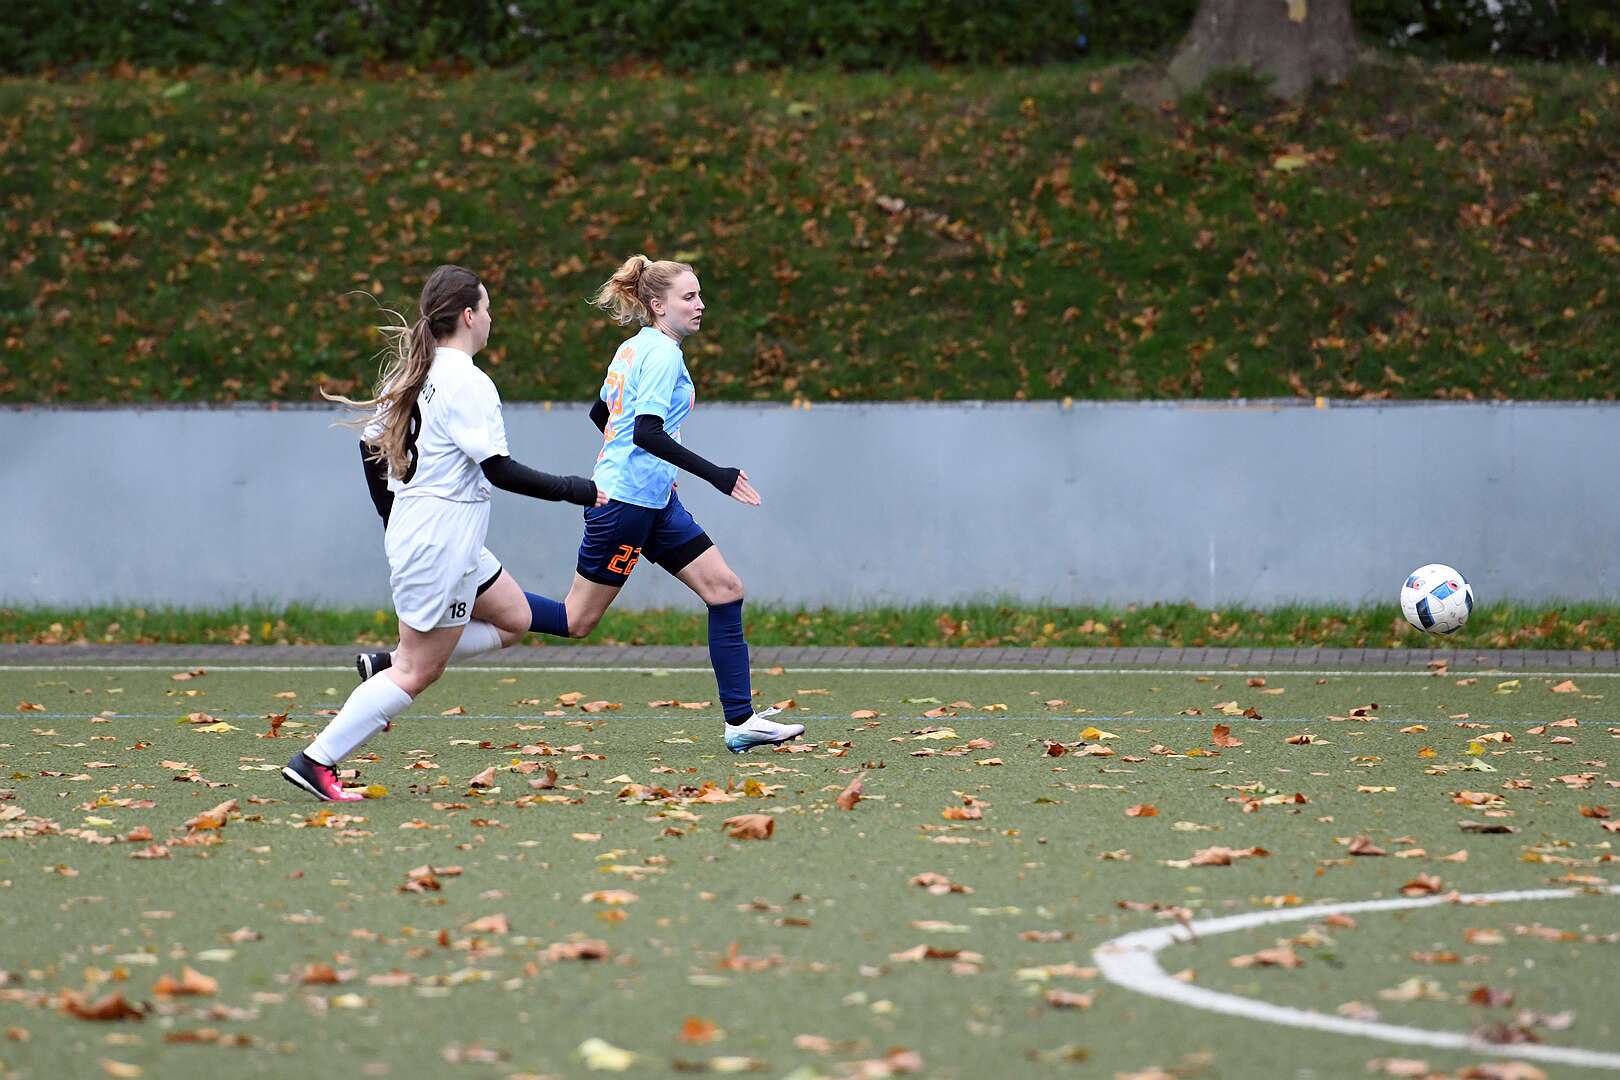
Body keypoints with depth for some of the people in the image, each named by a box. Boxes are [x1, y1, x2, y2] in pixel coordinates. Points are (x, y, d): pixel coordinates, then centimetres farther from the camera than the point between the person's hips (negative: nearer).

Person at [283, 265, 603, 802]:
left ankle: (386, 666, 10)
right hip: (444, 539, -10)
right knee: (418, 672, -3)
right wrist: (575, 490, -13)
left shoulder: (410, 371, 9)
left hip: (410, 528, 10)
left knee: (512, 620, 20)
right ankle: (316, 762, -4)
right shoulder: (467, 383, -18)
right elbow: (500, 469, -21)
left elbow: (373, 442, 16)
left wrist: (394, 518, 27)